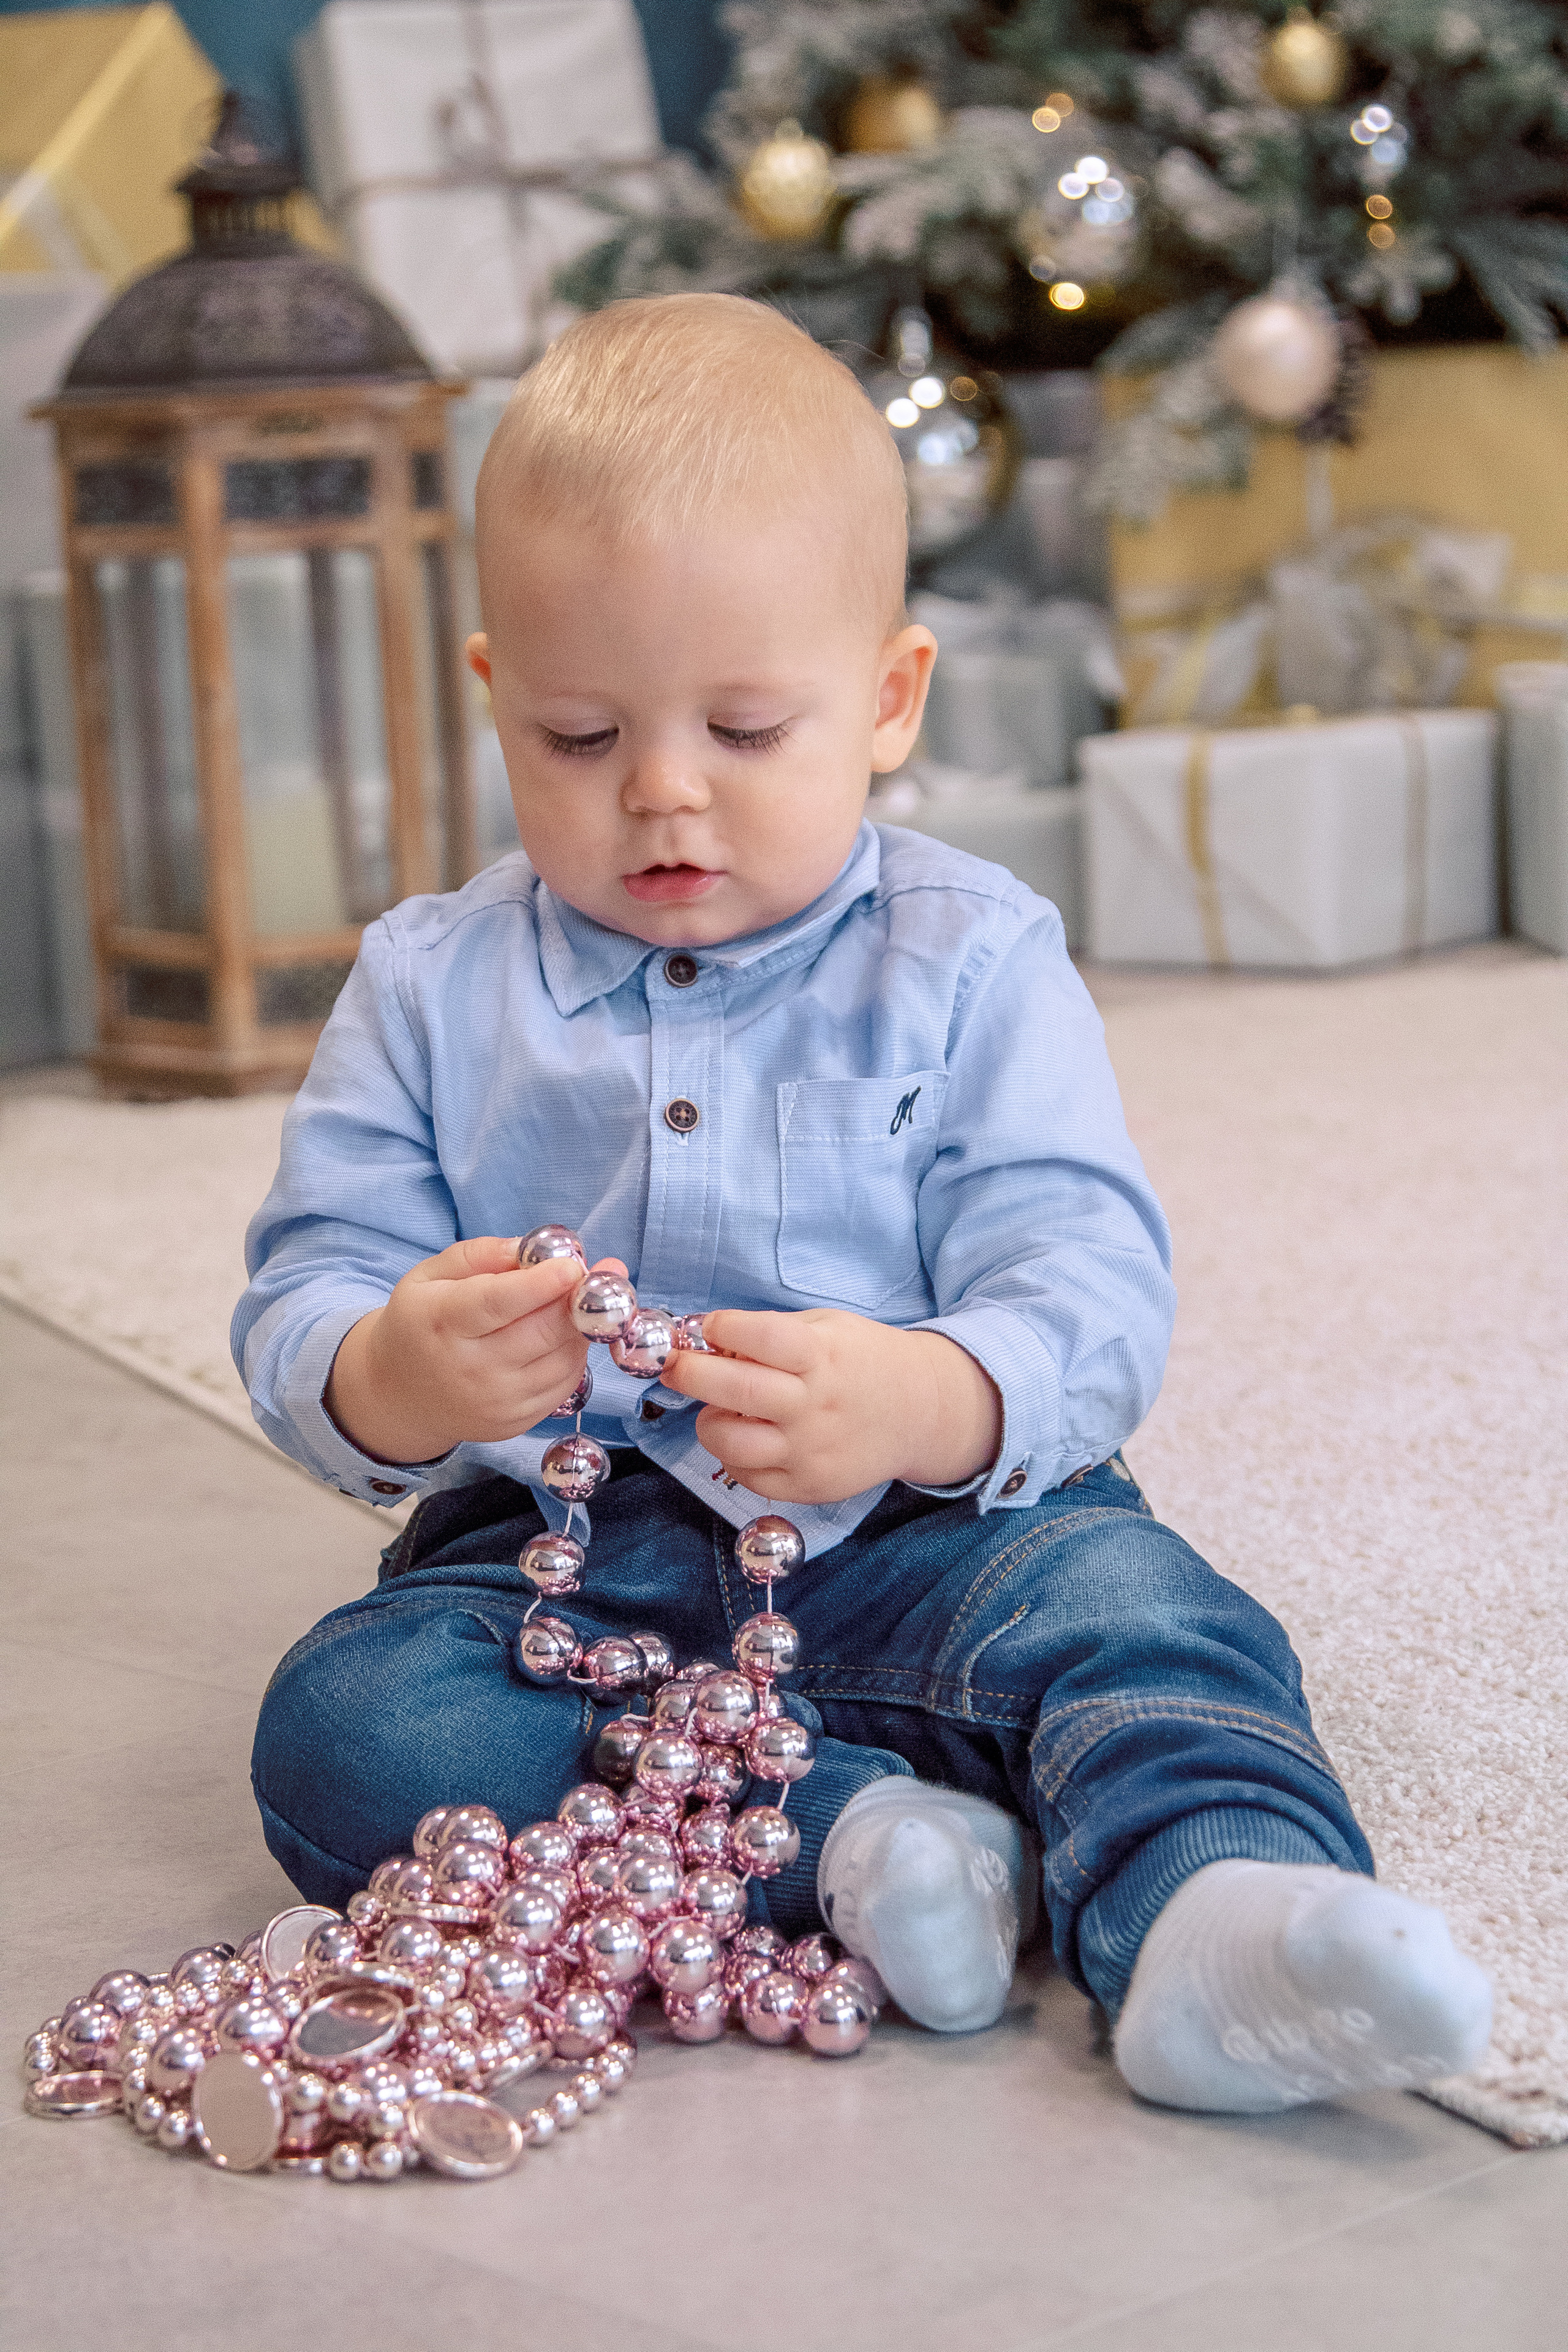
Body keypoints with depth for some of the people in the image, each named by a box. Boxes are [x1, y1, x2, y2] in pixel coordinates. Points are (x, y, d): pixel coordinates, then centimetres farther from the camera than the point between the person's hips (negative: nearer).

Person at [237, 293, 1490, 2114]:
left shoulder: (971, 964, 0)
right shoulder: (429, 989, 6)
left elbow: (1088, 1294, -9)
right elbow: (302, 1305, 1)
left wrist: (923, 1403, -33)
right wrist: (392, 1380, -26)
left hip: (915, 1533, -1)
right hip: (556, 1551, 2)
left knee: (1124, 1602, -30)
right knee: (336, 1724, -26)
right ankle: (844, 1836, -34)